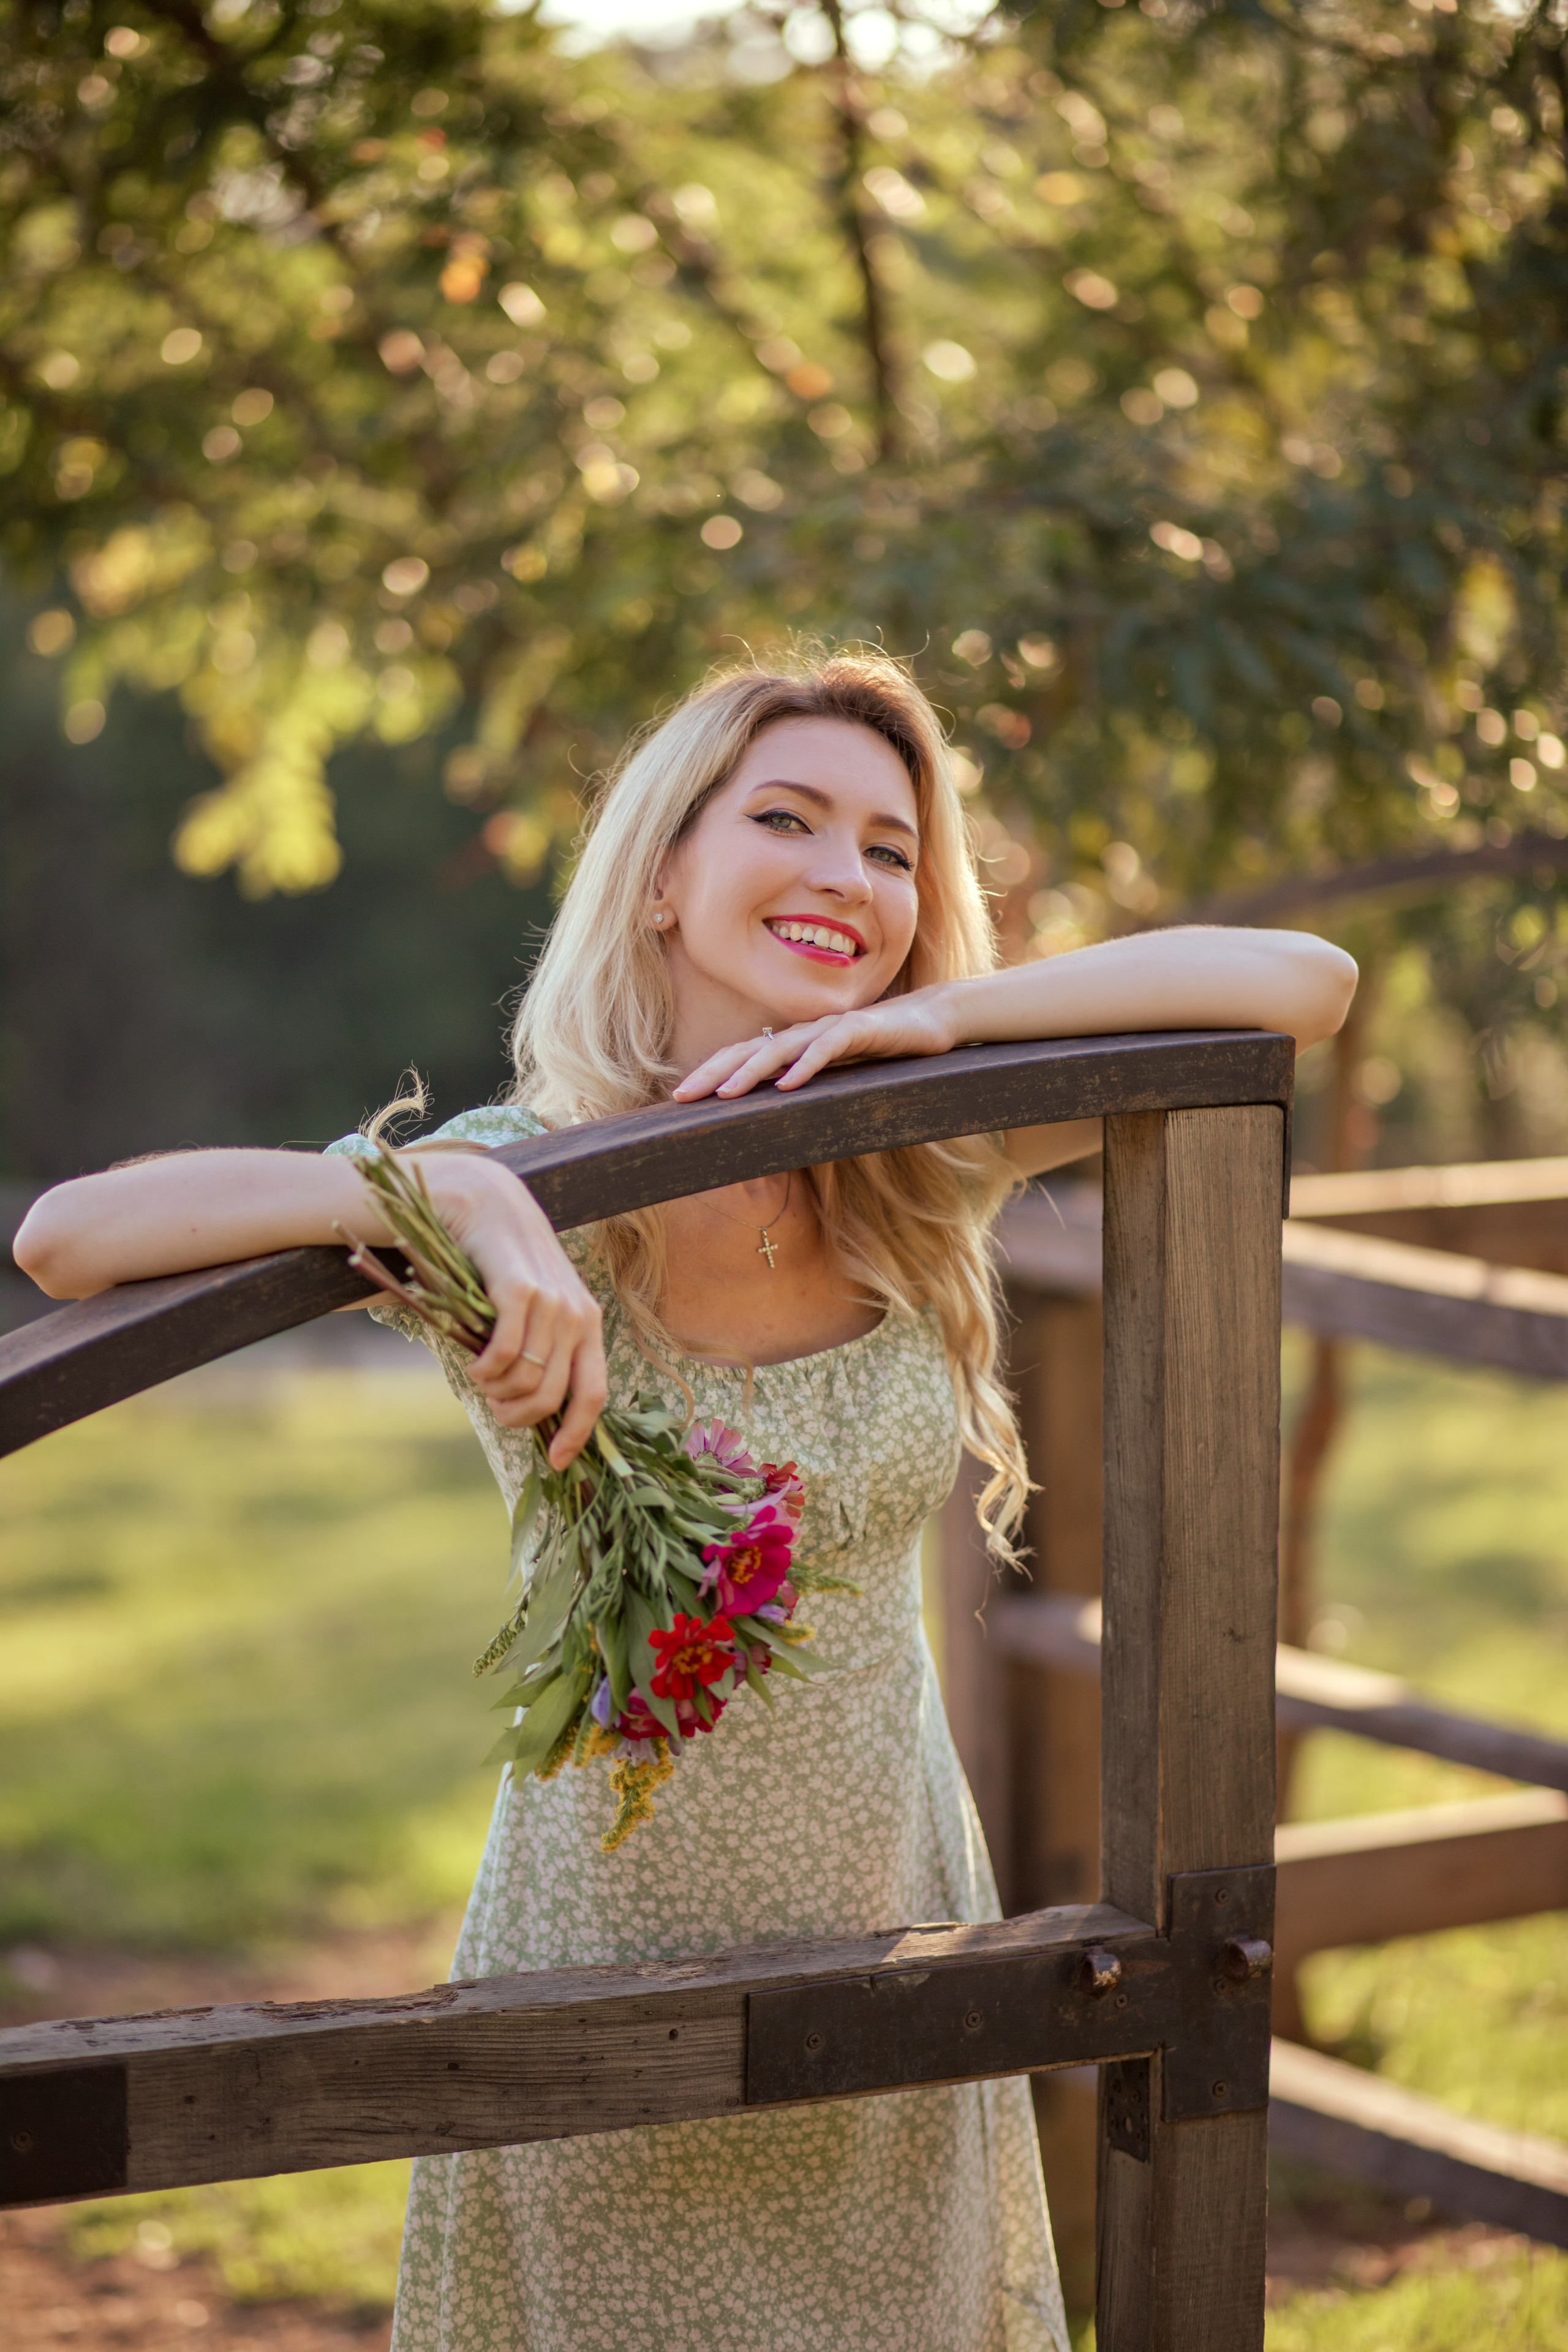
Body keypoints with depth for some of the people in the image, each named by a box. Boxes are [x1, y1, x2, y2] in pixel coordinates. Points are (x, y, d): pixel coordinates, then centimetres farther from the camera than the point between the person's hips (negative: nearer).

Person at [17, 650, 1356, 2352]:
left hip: (896, 1933, 3)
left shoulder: (930, 1173, -5)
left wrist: (926, 1013, -19)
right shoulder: (531, 1183, -15)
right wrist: (458, 1197, -36)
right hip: (609, 1947, -3)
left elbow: (1304, 981, -10)